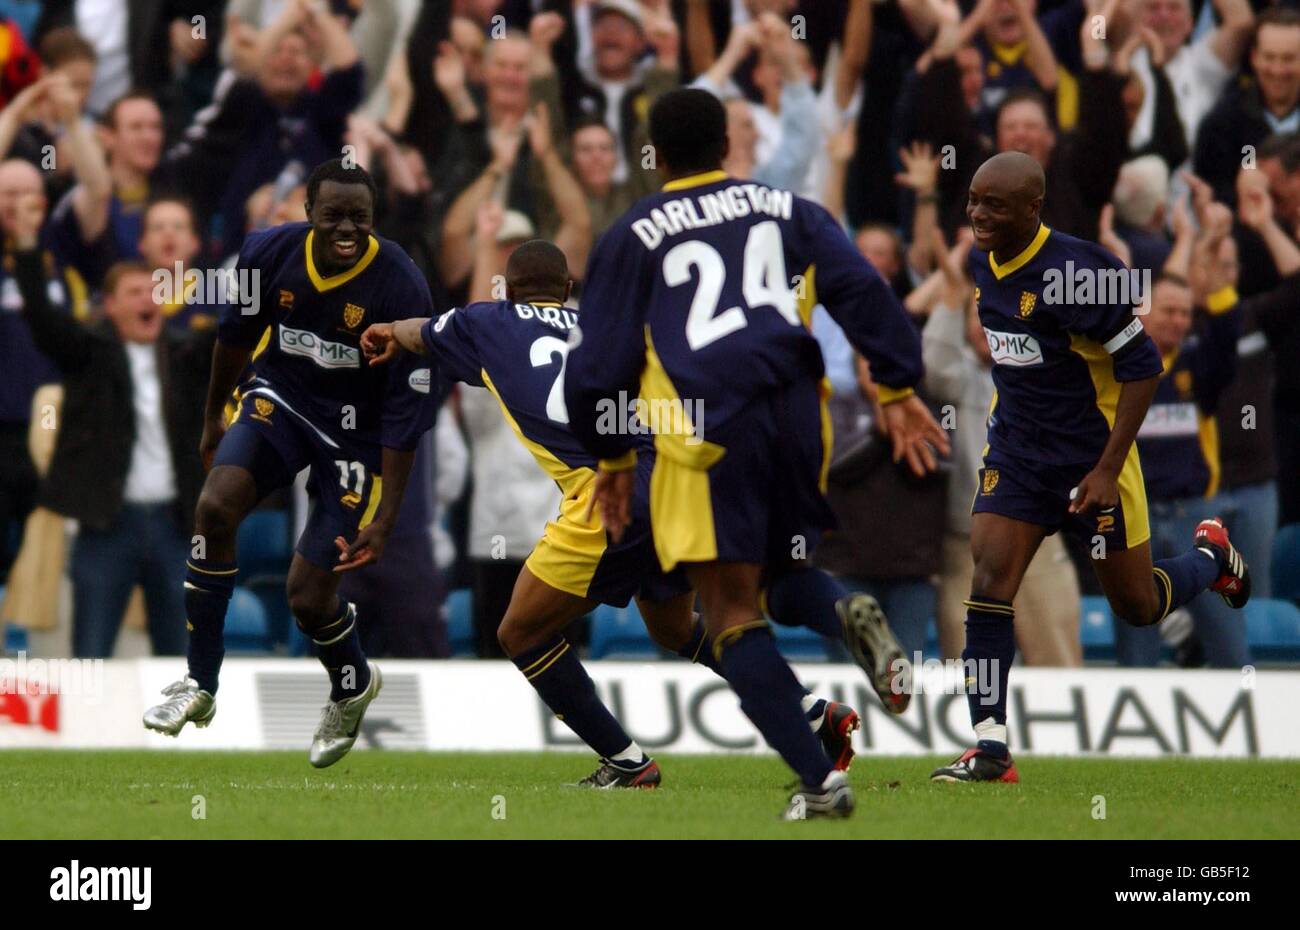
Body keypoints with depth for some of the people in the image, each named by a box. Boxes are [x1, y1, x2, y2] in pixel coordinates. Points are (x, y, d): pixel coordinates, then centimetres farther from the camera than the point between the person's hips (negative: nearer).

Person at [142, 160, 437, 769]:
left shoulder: (400, 289, -24)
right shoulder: (269, 254, -15)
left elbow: (406, 412, -20)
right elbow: (236, 334, 7)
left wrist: (384, 519, -21)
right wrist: (215, 416, 20)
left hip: (356, 428, -3)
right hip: (281, 397, 3)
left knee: (308, 596, -5)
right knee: (215, 506, -25)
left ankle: (353, 687, 31)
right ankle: (200, 685, -12)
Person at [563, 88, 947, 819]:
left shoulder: (632, 238, 13)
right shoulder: (786, 211, 19)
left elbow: (596, 367, 10)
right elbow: (861, 290, 3)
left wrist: (613, 460, 22)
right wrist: (899, 390, 2)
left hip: (703, 431, -3)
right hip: (796, 415, 3)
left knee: (732, 611, 0)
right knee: (785, 574, 23)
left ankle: (819, 780, -13)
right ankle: (845, 614, -14)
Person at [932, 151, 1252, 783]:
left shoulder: (1076, 272, -24)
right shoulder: (982, 264, -1)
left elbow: (1142, 367, -19)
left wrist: (1108, 469, -20)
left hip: (1091, 457, -6)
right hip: (1016, 454, 6)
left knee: (1138, 606, 8)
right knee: (988, 582, -11)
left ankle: (1212, 558, 41)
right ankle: (990, 749, -10)